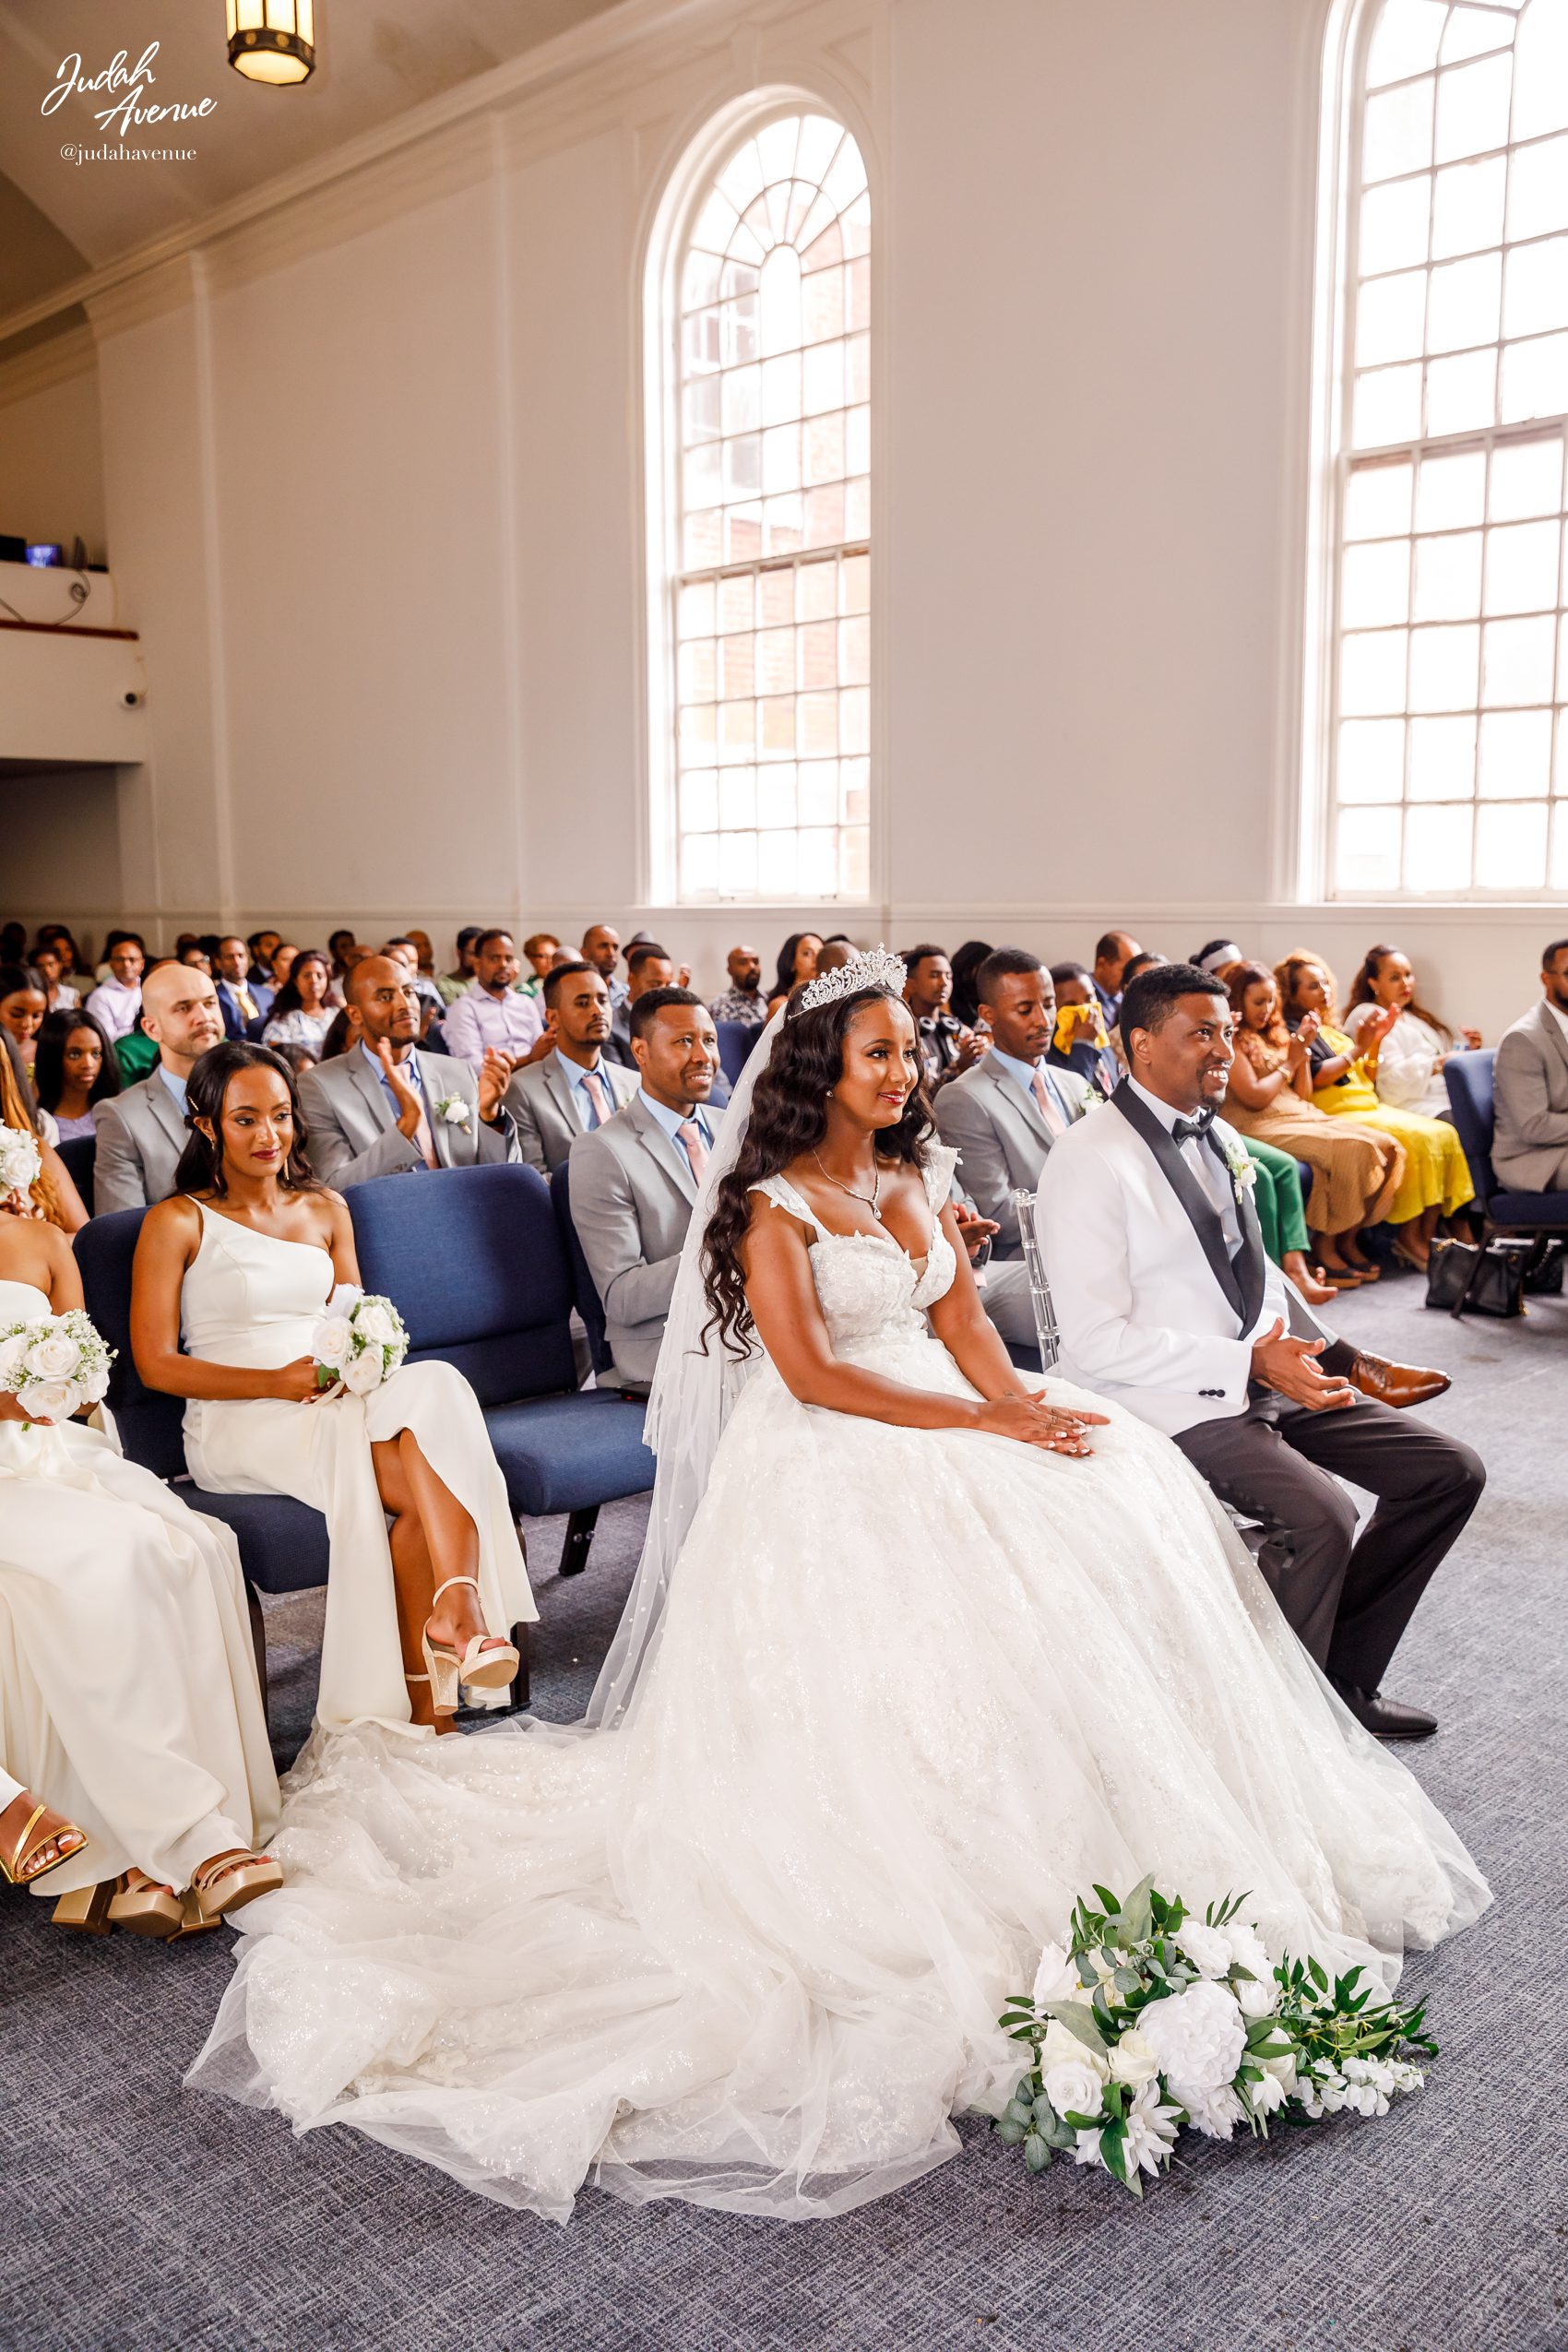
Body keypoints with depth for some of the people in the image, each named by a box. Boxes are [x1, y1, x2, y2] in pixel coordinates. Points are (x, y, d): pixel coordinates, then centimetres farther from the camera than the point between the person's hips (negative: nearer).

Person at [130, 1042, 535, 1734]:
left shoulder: (325, 1209, 19)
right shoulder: (176, 1221, 3)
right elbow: (156, 1364, -3)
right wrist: (279, 1381, -15)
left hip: (338, 1405, 5)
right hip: (237, 1422, -5)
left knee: (434, 1386, -32)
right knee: (425, 1480, -31)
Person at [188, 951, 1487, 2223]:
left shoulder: (916, 1176, 12)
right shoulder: (776, 1206, -10)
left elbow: (962, 1318, 7)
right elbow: (810, 1372, -17)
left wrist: (1026, 1404, -13)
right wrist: (985, 1424, -19)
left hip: (946, 1425, 7)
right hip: (828, 1463, -7)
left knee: (1120, 1491, -10)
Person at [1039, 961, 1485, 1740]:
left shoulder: (1221, 1137, 12)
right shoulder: (1091, 1163, -15)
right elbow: (1096, 1340, -20)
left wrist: (1286, 1346, -2)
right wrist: (1250, 1362, -21)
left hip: (1264, 1378, 9)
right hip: (1173, 1404, -9)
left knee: (1449, 1472, 1)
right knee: (1321, 1516, -30)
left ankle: (1343, 1675, 14)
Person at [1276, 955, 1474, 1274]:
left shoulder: (1332, 1031, 26)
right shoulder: (1293, 1032, 1)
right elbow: (1316, 1077, -14)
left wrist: (1376, 1041, 11)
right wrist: (1358, 1049, -12)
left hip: (1370, 1106, 9)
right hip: (1339, 1115, -9)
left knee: (1444, 1135, -12)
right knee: (1417, 1139, -27)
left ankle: (1427, 1236, -16)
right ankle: (1409, 1237, -19)